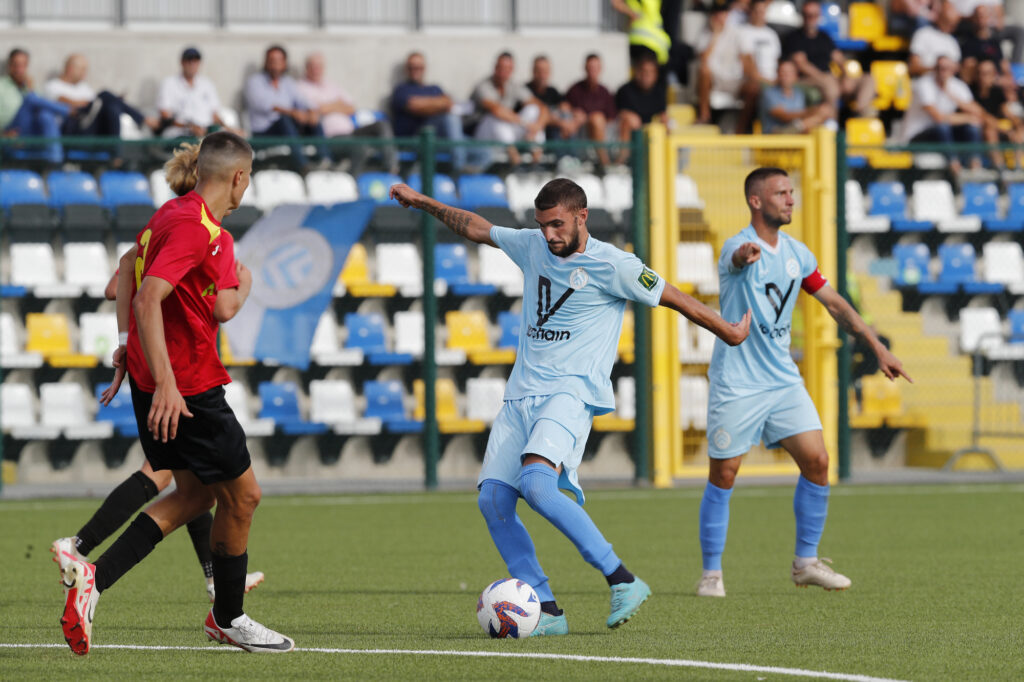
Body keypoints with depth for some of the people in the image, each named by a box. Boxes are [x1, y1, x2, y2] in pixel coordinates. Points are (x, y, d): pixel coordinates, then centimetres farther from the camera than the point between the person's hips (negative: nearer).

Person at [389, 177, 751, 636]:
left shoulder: (610, 265, -6)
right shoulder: (532, 247, 13)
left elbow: (676, 300, 3)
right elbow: (475, 228, 29)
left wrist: (730, 332, 11)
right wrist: (423, 203, 30)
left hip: (570, 394, -7)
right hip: (520, 395, 7)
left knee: (536, 484, -31)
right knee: (492, 500, -8)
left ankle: (623, 581, -24)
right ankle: (546, 612, -3)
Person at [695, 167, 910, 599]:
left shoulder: (796, 253, 7)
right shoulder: (738, 248, -15)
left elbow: (834, 303, 17)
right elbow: (738, 258, -41)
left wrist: (878, 348, 14)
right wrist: (744, 255, -67)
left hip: (783, 380, 6)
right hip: (735, 384, -6)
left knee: (817, 462, -2)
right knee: (723, 475, -2)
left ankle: (806, 563, 11)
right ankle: (711, 573, 11)